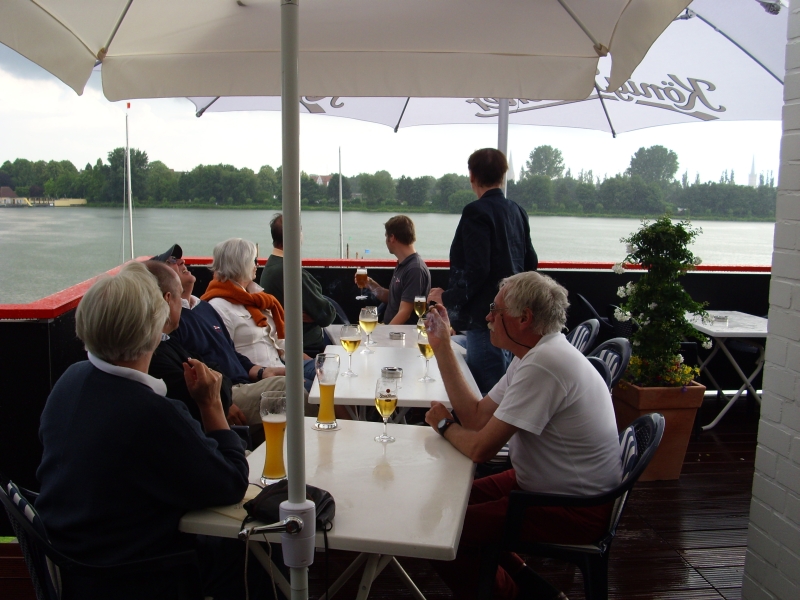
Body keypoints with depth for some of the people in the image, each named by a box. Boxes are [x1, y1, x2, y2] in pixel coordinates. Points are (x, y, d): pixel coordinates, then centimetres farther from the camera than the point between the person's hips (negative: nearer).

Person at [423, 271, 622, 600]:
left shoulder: (543, 365, -28)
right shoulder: (536, 353, 4)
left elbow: (479, 448, -26)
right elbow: (476, 417, 2)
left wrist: (443, 424, -5)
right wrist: (442, 346, 2)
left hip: (576, 510, -10)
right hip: (544, 483, 10)